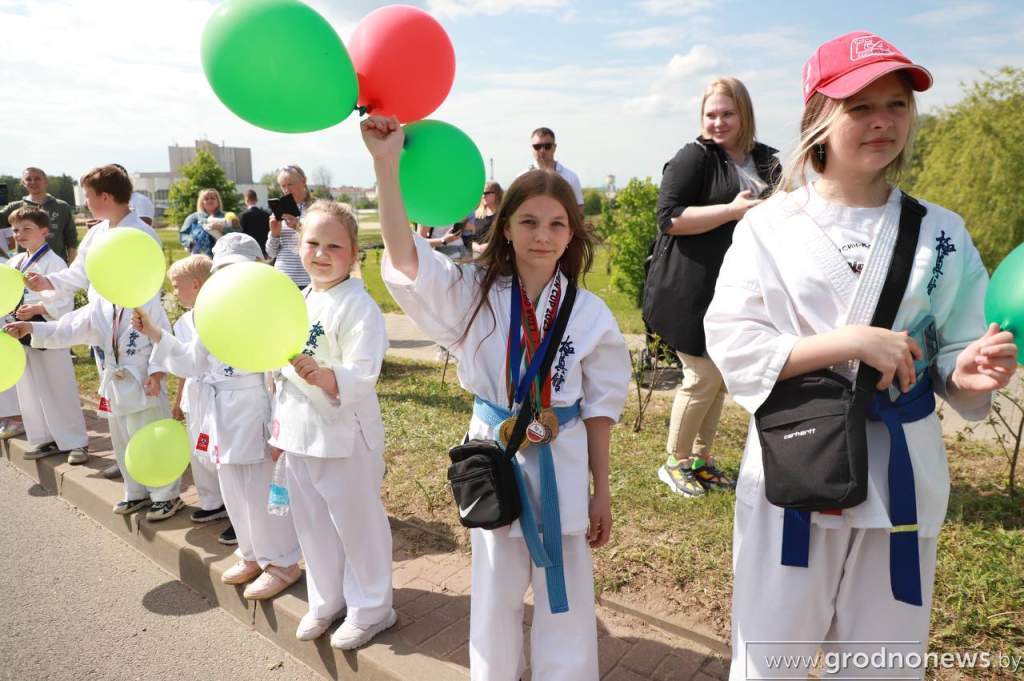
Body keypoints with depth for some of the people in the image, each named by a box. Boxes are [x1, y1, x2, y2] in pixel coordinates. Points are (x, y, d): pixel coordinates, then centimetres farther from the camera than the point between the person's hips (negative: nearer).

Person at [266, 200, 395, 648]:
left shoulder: (359, 306, -16)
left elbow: (362, 376, -24)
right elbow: (281, 368, 15)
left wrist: (323, 377, -42)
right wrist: (279, 425, 17)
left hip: (345, 436, -7)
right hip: (300, 433, 8)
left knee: (357, 524, 8)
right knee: (312, 523, 20)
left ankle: (371, 608, 29)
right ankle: (326, 600, 40)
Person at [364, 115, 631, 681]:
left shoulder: (589, 312, -5)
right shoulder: (475, 293, -7)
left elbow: (600, 405, 2)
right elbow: (405, 260, -24)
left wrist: (601, 490, 4)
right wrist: (386, 163, -35)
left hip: (562, 463, 0)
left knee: (566, 604, 13)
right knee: (495, 598, 17)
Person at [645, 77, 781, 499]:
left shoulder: (763, 159, 13)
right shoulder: (693, 158, -8)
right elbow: (669, 218, -18)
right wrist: (733, 210, -22)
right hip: (691, 291, -7)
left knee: (721, 376, 13)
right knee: (703, 377, -4)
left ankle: (702, 456, 29)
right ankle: (675, 462, 15)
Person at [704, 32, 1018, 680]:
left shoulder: (941, 232, 1)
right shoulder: (770, 225, -7)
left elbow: (953, 353, 4)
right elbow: (732, 343, -13)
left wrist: (966, 373, -19)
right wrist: (852, 342, -21)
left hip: (901, 476, 3)